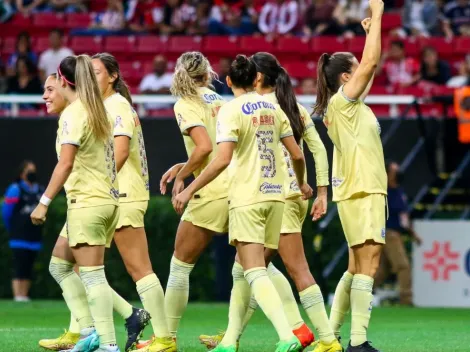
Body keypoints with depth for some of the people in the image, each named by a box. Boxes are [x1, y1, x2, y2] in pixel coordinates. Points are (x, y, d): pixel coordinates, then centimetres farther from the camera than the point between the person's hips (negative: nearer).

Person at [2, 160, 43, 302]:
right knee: (19, 268, -11)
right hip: (19, 238, -6)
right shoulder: (15, 190, -6)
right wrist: (13, 230, 9)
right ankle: (18, 296, -13)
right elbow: (6, 212, -1)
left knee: (28, 269, 7)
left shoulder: (40, 191, 11)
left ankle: (24, 295, 11)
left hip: (34, 238, 6)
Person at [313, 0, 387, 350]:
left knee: (358, 266, 14)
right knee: (367, 263, -15)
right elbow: (370, 63, -16)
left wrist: (371, 29, 25)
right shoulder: (342, 100, -8)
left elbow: (370, 67, 28)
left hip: (366, 190, 10)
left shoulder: (348, 104, 15)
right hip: (361, 191, -10)